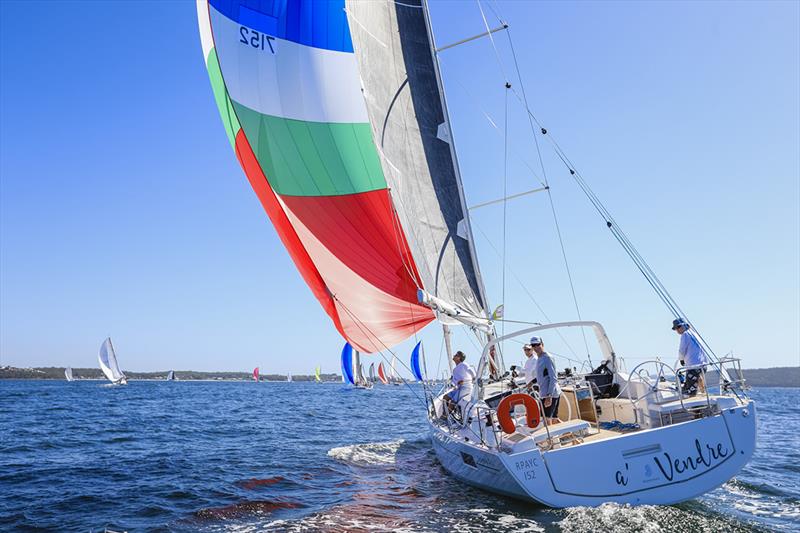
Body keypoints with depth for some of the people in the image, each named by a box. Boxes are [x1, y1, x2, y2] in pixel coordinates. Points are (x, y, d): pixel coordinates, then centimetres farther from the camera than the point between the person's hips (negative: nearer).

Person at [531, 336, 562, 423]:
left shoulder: (548, 358, -13)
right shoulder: (539, 359, 15)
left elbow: (553, 378, -19)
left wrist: (549, 396, -24)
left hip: (550, 394, -9)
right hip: (545, 393, 9)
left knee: (547, 419, -7)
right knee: (554, 419, 14)